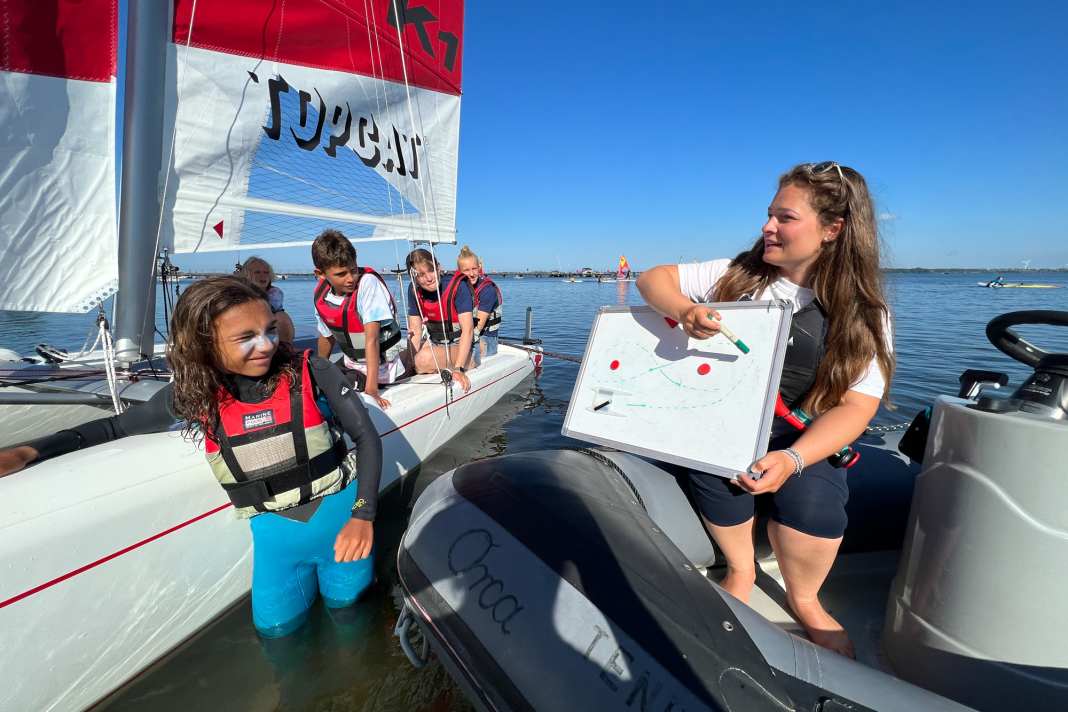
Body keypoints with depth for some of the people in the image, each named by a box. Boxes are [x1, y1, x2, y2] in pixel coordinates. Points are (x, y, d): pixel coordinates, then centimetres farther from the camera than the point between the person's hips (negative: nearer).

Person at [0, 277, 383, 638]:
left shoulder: (311, 372, -19)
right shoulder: (193, 395, -10)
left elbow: (366, 436, -13)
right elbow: (117, 426, 9)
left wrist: (363, 514, -20)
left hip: (338, 509, -2)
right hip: (274, 527, 3)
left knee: (343, 600, 16)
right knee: (275, 625, 14)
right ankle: (310, 569, 40)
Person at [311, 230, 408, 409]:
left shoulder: (367, 282, -26)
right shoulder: (320, 296, -9)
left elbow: (372, 338, -31)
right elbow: (327, 337, 8)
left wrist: (371, 388, -34)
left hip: (383, 369, -5)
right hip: (352, 366, 5)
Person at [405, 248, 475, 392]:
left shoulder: (457, 286, -22)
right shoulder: (414, 290, -6)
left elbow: (468, 329, -28)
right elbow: (416, 332, -6)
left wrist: (459, 369, -37)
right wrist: (412, 364, -22)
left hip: (460, 346, -7)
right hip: (434, 343, 7)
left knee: (425, 358, -32)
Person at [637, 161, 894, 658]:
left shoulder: (865, 317, -1)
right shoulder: (736, 275, 2)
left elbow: (856, 407, -11)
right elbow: (652, 279, 1)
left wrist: (792, 458, -30)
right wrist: (684, 310, -23)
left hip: (803, 440, -1)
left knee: (810, 496, -28)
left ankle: (803, 597, 4)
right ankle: (740, 569, 0)